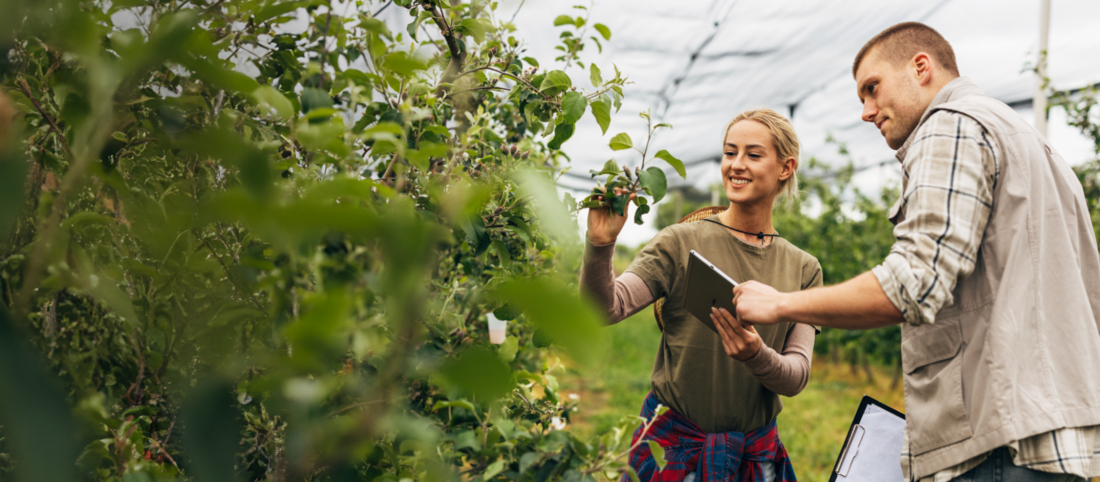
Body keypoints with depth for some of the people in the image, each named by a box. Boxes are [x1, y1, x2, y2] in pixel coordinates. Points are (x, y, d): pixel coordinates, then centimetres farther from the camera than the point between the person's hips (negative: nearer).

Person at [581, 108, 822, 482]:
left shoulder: (803, 269, 4)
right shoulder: (681, 243, -5)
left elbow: (797, 377, -3)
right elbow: (604, 309, -15)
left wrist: (756, 356, -25)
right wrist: (600, 245, -32)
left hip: (755, 451, 3)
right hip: (672, 443, -2)